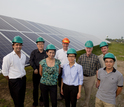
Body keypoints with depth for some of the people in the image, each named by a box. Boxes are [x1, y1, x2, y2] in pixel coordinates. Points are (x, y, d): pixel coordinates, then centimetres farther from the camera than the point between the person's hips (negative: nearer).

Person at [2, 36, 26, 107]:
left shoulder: (24, 56, 1)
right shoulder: (8, 57, -16)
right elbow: (5, 72, -10)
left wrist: (22, 77, 11)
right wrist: (11, 81, -2)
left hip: (23, 79, 5)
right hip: (14, 81, -5)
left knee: (22, 99, 22)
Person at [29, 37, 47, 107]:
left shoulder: (46, 53, 0)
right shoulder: (34, 52, 0)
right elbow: (31, 61, -7)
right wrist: (35, 69, -18)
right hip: (36, 72, 0)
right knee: (35, 88, 8)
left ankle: (42, 100, 36)